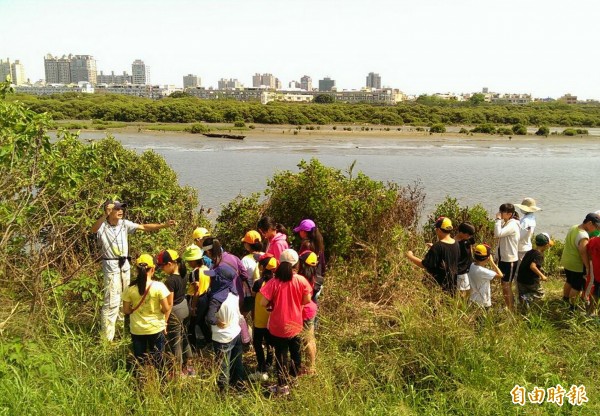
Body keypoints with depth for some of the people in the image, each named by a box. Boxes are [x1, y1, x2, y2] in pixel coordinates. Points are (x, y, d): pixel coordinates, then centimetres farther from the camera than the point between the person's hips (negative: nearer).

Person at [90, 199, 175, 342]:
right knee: (111, 302, -6)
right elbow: (93, 229, -39)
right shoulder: (102, 226, -17)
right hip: (111, 266, -6)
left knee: (124, 299, 20)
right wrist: (105, 215, -55)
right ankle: (107, 338, 4)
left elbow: (144, 227, -2)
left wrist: (164, 225, -9)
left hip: (124, 265, 6)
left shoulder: (124, 224, -1)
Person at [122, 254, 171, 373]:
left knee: (139, 361, 18)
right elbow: (166, 309, -14)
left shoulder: (130, 288, -11)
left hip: (137, 330, 2)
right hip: (156, 329, -1)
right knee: (157, 360, 16)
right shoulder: (159, 286, -17)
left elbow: (126, 310, -3)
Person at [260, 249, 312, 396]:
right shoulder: (301, 280, -12)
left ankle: (283, 386, 20)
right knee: (295, 354, 23)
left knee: (281, 356, 11)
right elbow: (307, 300, -3)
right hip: (295, 325, 3)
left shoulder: (273, 282, -17)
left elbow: (263, 303, -16)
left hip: (278, 326, -2)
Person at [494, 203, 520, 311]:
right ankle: (508, 307, 28)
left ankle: (511, 309, 11)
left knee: (506, 286, -1)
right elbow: (498, 235, 12)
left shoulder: (512, 224, -19)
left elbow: (498, 234, -32)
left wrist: (498, 219, -25)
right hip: (503, 258, 9)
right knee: (505, 285, 16)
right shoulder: (506, 223, 9)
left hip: (510, 260, -9)